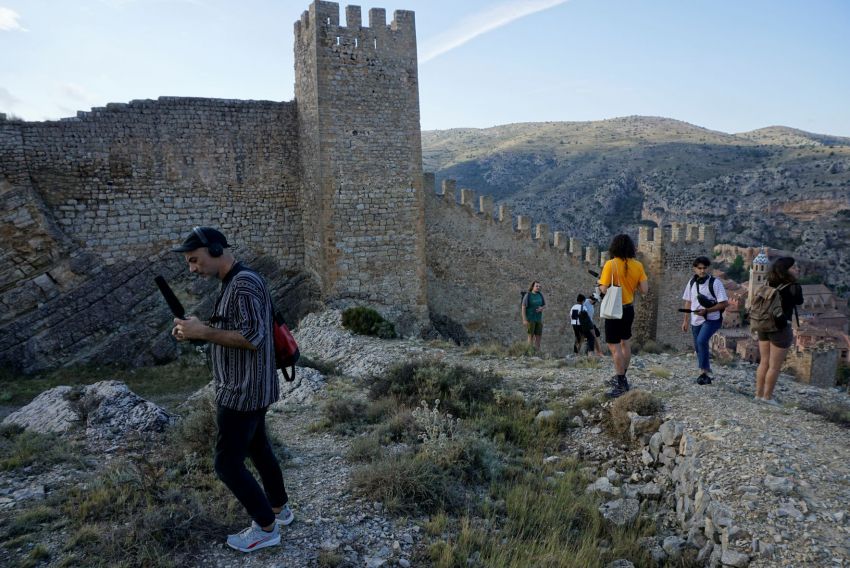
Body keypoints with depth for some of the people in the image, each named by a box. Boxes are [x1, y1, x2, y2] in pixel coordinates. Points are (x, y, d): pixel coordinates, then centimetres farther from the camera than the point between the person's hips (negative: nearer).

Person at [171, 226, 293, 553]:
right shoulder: (233, 284, 10)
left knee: (228, 464, 1)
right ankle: (280, 509, 38)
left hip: (243, 391, -10)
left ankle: (266, 528, 15)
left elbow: (252, 338, -28)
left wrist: (203, 332, -23)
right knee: (258, 449, 22)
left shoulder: (244, 283, -22)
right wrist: (196, 331, 2)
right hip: (248, 388, 10)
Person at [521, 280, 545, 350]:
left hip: (538, 318, 5)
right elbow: (523, 308, -13)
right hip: (530, 319, -5)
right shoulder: (527, 295, -13)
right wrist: (524, 320, -18)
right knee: (531, 335, -3)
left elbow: (544, 305, 12)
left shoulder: (540, 294, 3)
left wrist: (541, 308, -13)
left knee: (538, 336, 5)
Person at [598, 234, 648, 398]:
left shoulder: (610, 264, -15)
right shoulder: (637, 265, -2)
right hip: (629, 309, 6)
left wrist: (599, 284, 2)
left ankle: (620, 385, 2)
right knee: (625, 343, 21)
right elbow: (645, 289, -3)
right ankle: (622, 377, 33)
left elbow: (604, 290, -19)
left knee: (614, 346, 0)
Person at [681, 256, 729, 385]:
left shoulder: (715, 283, -12)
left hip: (712, 319, -6)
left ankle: (704, 372, -14)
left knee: (701, 341, -25)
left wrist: (707, 310, -22)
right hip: (696, 321, 6)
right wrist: (686, 320, 11)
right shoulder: (692, 282, 5)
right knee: (698, 347, 11)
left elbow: (724, 303, -12)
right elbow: (688, 302, 12)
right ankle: (707, 373, 28)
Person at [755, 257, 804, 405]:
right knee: (775, 366, 6)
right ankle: (767, 396, 13)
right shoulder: (793, 288, -13)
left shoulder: (769, 285, 1)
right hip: (780, 328, -6)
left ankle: (759, 393, 22)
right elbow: (799, 302, 5)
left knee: (764, 362, 15)